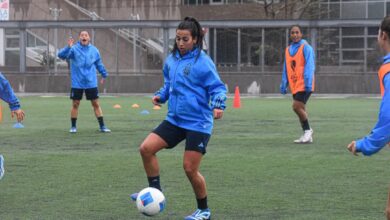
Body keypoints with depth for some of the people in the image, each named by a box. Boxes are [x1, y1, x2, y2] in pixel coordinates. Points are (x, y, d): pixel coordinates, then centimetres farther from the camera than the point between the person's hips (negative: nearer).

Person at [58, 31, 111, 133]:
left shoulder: (94, 50, 4)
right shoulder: (74, 49, -7)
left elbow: (99, 64, 18)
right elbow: (61, 55, -20)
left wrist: (104, 75, 25)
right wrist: (68, 47, -36)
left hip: (91, 83, 2)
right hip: (77, 83, -2)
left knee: (96, 104, 4)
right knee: (75, 104, 4)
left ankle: (102, 126, 8)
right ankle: (73, 127, 15)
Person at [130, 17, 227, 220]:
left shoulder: (203, 62, -13)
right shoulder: (171, 60, 8)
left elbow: (217, 87, -11)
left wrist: (218, 105, -30)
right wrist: (160, 95, 3)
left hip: (198, 123, -6)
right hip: (175, 120, 7)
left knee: (190, 168, -5)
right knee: (146, 148, -7)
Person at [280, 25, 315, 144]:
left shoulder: (306, 47, -6)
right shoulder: (288, 50, 14)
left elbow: (309, 66, -13)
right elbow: (286, 69, 18)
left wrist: (308, 83, -21)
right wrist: (284, 84, 13)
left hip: (303, 85, -7)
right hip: (294, 85, 7)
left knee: (297, 106, -16)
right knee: (300, 109, 7)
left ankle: (308, 130, -1)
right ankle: (307, 135, 14)